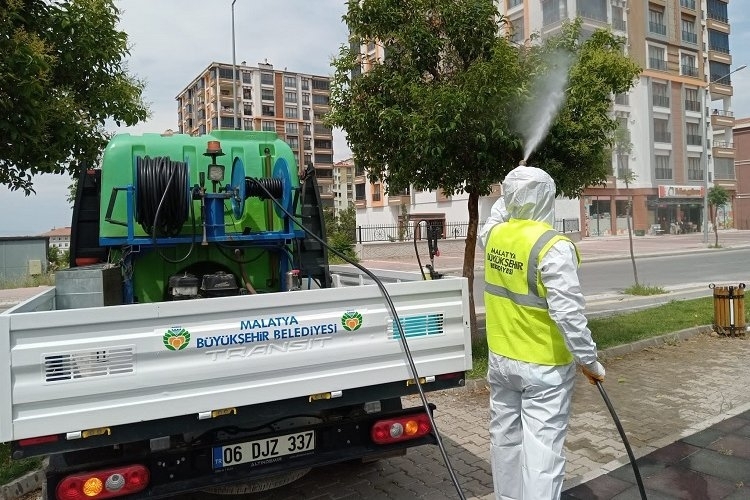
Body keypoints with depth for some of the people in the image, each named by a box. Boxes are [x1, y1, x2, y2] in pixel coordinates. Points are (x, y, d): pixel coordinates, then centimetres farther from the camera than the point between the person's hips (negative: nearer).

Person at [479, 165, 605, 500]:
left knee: (505, 438, 19)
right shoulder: (553, 247, -20)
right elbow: (568, 313, -23)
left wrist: (511, 192, 34)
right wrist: (589, 361, -13)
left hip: (501, 359, 6)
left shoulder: (494, 234, -1)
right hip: (544, 366, -6)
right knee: (542, 449, 1)